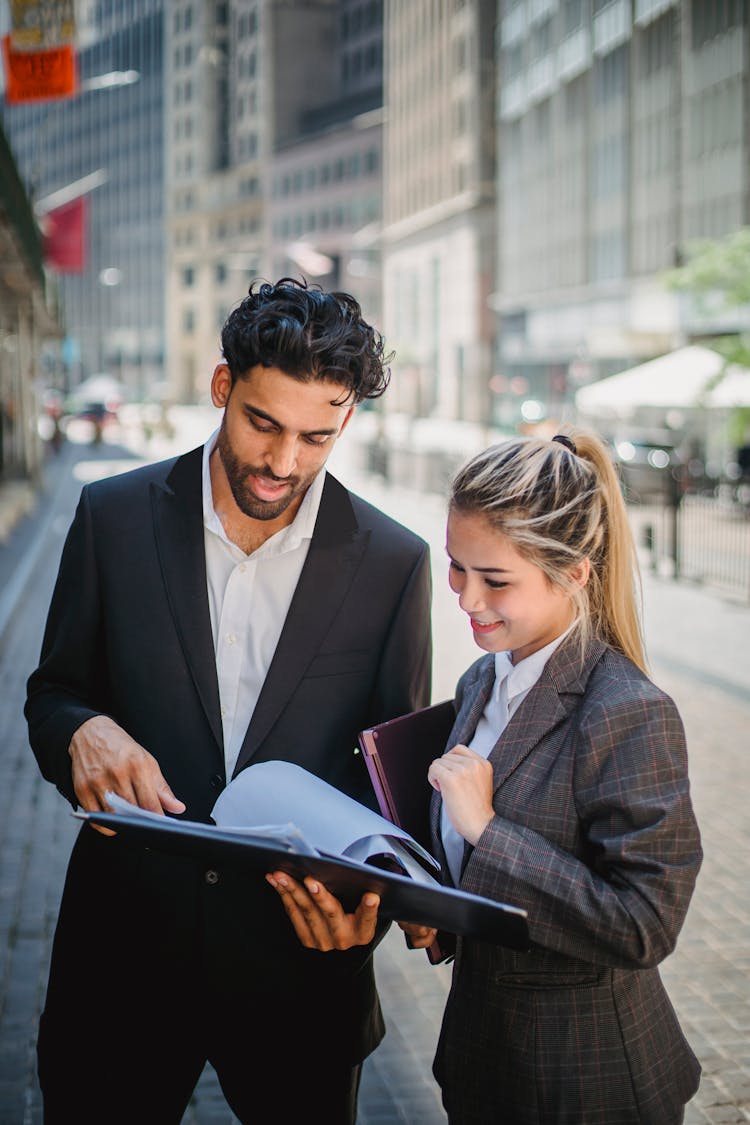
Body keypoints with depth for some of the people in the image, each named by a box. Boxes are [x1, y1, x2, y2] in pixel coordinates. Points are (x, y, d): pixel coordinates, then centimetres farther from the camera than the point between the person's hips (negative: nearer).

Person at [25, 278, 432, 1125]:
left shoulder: (392, 561, -5)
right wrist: (85, 732, -19)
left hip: (299, 952, 0)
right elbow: (53, 694, 5)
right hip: (128, 933, 1)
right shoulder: (115, 516, -4)